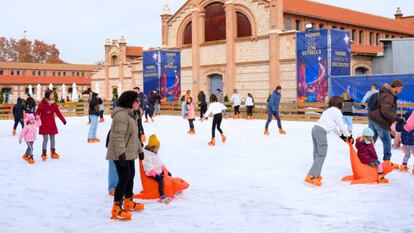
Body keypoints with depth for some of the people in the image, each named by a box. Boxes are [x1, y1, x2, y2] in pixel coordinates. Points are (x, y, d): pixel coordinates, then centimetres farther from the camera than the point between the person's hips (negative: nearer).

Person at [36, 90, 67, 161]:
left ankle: (53, 153, 22)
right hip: (44, 124, -5)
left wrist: (63, 120, 6)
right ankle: (44, 154, 9)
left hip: (52, 124, 5)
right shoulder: (42, 104, -8)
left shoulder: (54, 104, 5)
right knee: (45, 139, -5)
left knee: (53, 138, 10)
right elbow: (37, 113, -6)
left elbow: (58, 112, 8)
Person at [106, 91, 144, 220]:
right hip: (121, 154, -10)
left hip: (129, 153, 11)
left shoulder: (130, 114, 16)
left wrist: (139, 150, 26)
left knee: (130, 176, 17)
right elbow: (118, 136, -27)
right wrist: (121, 153, -31)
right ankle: (116, 209, -6)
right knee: (124, 178, -11)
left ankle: (128, 202, 32)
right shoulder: (122, 114, -19)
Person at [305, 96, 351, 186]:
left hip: (315, 129, 10)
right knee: (321, 155, -8)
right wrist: (349, 137, 14)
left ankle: (315, 175, 18)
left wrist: (342, 136, 37)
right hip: (321, 131, -9)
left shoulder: (329, 110, 28)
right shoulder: (336, 111, 0)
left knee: (317, 154, 14)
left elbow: (333, 126, 32)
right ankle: (311, 176, -14)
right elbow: (341, 126, 2)